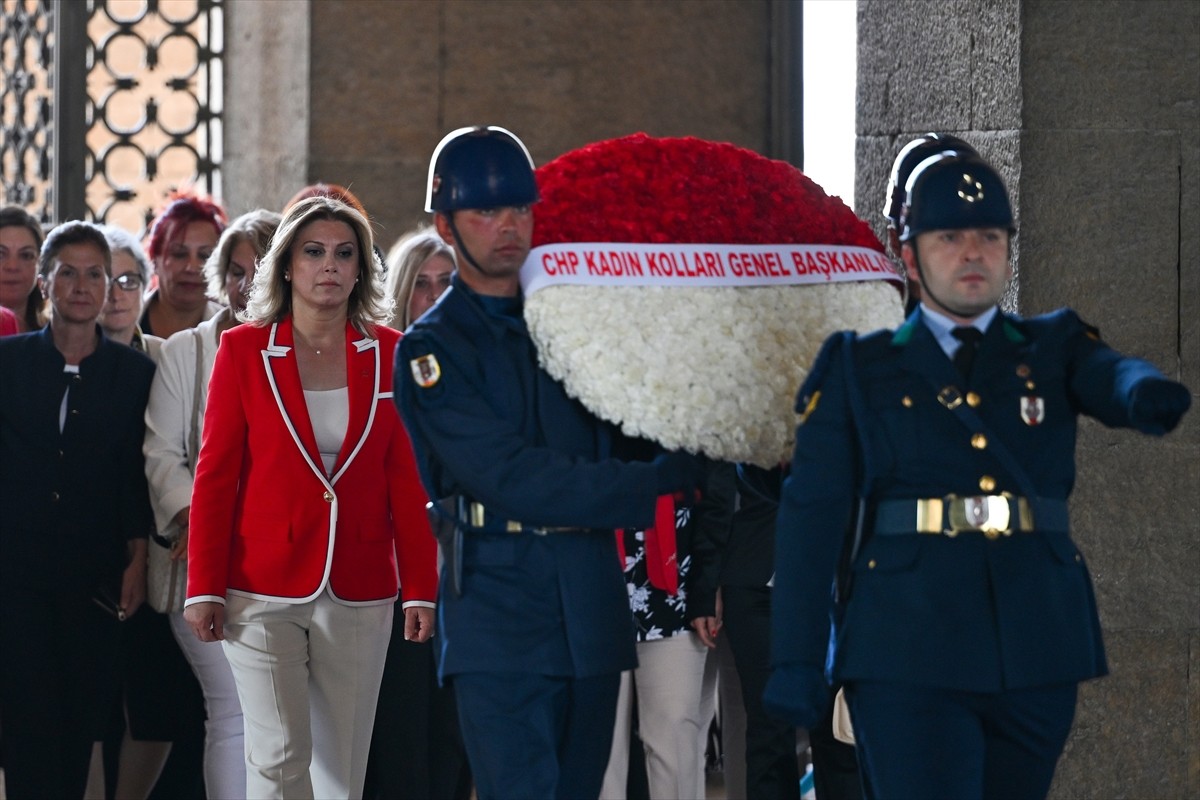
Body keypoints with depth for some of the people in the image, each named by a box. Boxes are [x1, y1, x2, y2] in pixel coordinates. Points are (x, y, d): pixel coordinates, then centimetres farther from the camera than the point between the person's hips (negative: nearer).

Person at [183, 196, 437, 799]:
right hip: (265, 587, -2)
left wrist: (420, 589, 0)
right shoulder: (243, 350, 2)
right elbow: (214, 477, 1)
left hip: (359, 591, 2)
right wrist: (203, 588, -4)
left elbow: (408, 482, 6)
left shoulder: (389, 354, 6)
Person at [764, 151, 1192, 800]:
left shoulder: (1054, 349, 12)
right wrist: (795, 661, -7)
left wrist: (1144, 393, -37)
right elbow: (811, 515, 1)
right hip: (908, 657, -3)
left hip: (1037, 651, 3)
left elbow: (1109, 379, -11)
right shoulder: (855, 369, 7)